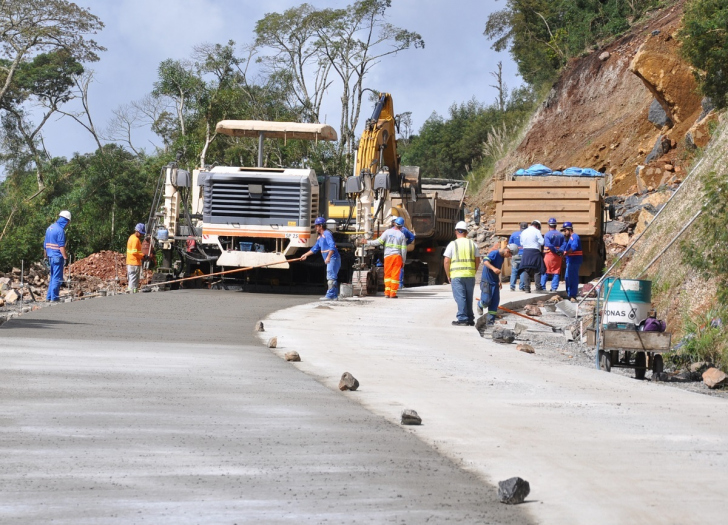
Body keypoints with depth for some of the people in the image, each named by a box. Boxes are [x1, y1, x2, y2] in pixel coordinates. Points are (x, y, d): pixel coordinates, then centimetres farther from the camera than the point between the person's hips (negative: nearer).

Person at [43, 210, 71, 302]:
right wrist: (66, 257, -14)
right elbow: (61, 246, -18)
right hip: (58, 256, -9)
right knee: (57, 278, -3)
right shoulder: (60, 230, -15)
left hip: (50, 256, 9)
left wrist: (46, 256, 24)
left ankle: (49, 297, 17)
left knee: (53, 277, 16)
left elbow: (45, 244, 18)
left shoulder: (50, 228, 13)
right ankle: (54, 297, -2)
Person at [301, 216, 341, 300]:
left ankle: (330, 295, -15)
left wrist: (328, 257, -29)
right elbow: (315, 248, 27)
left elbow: (332, 246, -23)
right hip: (330, 260, 10)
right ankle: (334, 296, 17)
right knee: (332, 278, 12)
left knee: (331, 277, -12)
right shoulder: (320, 237, 18)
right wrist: (305, 255, 26)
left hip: (333, 258, -10)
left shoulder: (327, 234, -12)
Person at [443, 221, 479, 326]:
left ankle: (462, 319, -7)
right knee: (469, 298, 11)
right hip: (470, 275, 3)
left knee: (460, 297, -2)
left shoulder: (452, 244, -2)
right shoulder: (473, 244, 7)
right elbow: (477, 260, 8)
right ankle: (470, 319, 15)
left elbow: (446, 261, -5)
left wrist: (448, 276, 5)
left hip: (456, 275, -3)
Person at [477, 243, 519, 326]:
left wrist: (499, 281, 27)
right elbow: (485, 261, -31)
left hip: (495, 282, 8)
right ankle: (480, 305, 25)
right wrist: (493, 268, -44)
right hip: (486, 281, -8)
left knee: (495, 302, 3)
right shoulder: (494, 253, -14)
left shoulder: (502, 257, 13)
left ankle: (490, 321, 7)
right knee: (486, 301, -10)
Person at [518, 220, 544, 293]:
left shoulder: (523, 232, 13)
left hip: (525, 252, 4)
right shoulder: (536, 231, -4)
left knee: (526, 270, 4)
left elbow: (521, 243, 16)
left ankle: (526, 288, -1)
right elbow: (542, 242, -7)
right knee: (537, 270, 1)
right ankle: (538, 288, -1)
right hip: (535, 251, -4)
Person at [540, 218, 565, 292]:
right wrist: (560, 251, -7)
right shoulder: (561, 235, 7)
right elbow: (564, 245, -1)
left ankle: (542, 287, -2)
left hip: (549, 254, -4)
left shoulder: (547, 234, -8)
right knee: (556, 273, 8)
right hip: (558, 256, 4)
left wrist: (556, 251, -10)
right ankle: (554, 288, 5)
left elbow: (549, 245, -18)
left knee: (545, 272, 3)